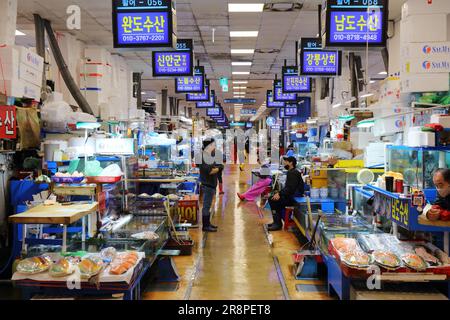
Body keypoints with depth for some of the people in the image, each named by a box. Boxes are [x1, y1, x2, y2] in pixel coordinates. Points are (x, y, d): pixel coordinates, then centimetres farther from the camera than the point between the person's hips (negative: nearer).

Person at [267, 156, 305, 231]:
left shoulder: (293, 173, -15)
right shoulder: (291, 172, 17)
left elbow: (290, 188, -23)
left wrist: (280, 194, -23)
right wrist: (279, 193, 7)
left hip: (294, 197, -10)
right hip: (291, 195, 10)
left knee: (274, 201, -19)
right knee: (271, 199, 6)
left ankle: (278, 224, -11)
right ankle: (276, 222, 10)